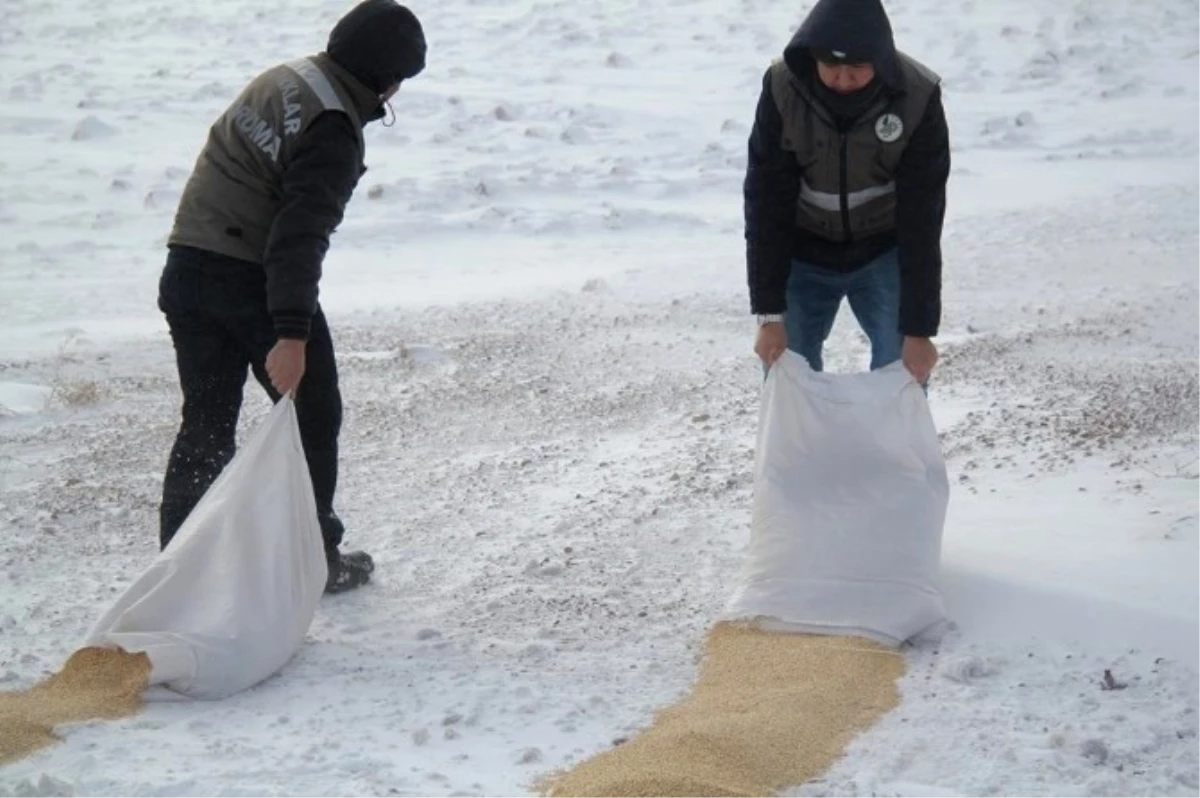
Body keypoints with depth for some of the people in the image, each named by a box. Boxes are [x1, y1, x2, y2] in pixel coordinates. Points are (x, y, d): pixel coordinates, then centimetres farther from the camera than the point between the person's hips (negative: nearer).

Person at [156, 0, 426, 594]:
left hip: (188, 271, 8)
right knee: (314, 417, 11)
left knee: (205, 423, 14)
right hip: (255, 282, -8)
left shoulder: (281, 80, 11)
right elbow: (300, 234, -26)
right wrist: (291, 333, -30)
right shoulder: (332, 133, -18)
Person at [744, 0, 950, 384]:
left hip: (884, 251, -1)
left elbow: (921, 217, -23)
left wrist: (919, 328, -24)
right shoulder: (783, 86, -24)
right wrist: (769, 312, -21)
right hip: (804, 252, 1)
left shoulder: (918, 98, -26)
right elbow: (766, 202, -19)